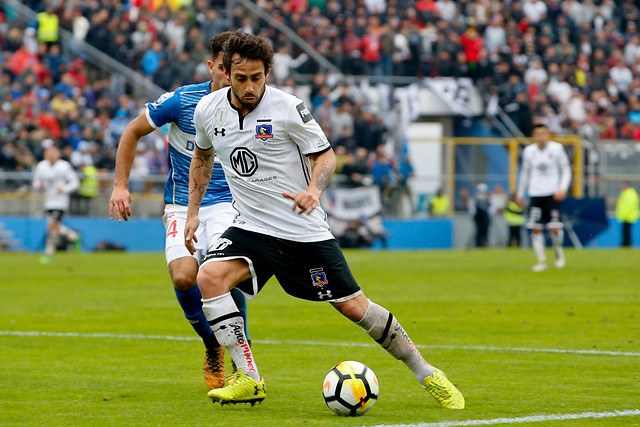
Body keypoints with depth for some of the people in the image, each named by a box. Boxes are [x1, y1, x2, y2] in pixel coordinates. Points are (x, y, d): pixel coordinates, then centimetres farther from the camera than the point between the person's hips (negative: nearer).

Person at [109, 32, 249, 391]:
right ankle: (213, 347, 5)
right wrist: (121, 185, 2)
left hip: (228, 203, 0)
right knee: (184, 277, -24)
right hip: (183, 206, 0)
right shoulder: (182, 101, -8)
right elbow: (133, 132, 6)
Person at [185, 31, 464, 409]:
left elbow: (326, 155, -5)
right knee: (209, 277, -24)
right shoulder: (208, 111, -2)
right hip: (251, 228, 3)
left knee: (353, 306, -2)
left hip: (305, 231, -3)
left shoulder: (288, 108, -14)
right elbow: (202, 157, 18)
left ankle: (427, 374, 16)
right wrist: (193, 212, 13)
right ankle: (248, 379, -17)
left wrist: (313, 190, -26)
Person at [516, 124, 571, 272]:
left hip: (553, 194, -2)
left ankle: (558, 250, 18)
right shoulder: (529, 151, 4)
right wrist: (520, 194, 21)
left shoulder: (556, 149, -3)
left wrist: (563, 188, -11)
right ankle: (541, 260, 7)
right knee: (536, 229, -4)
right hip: (535, 193, 2)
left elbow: (566, 170, 3)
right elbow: (525, 173, 17)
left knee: (555, 228, -13)